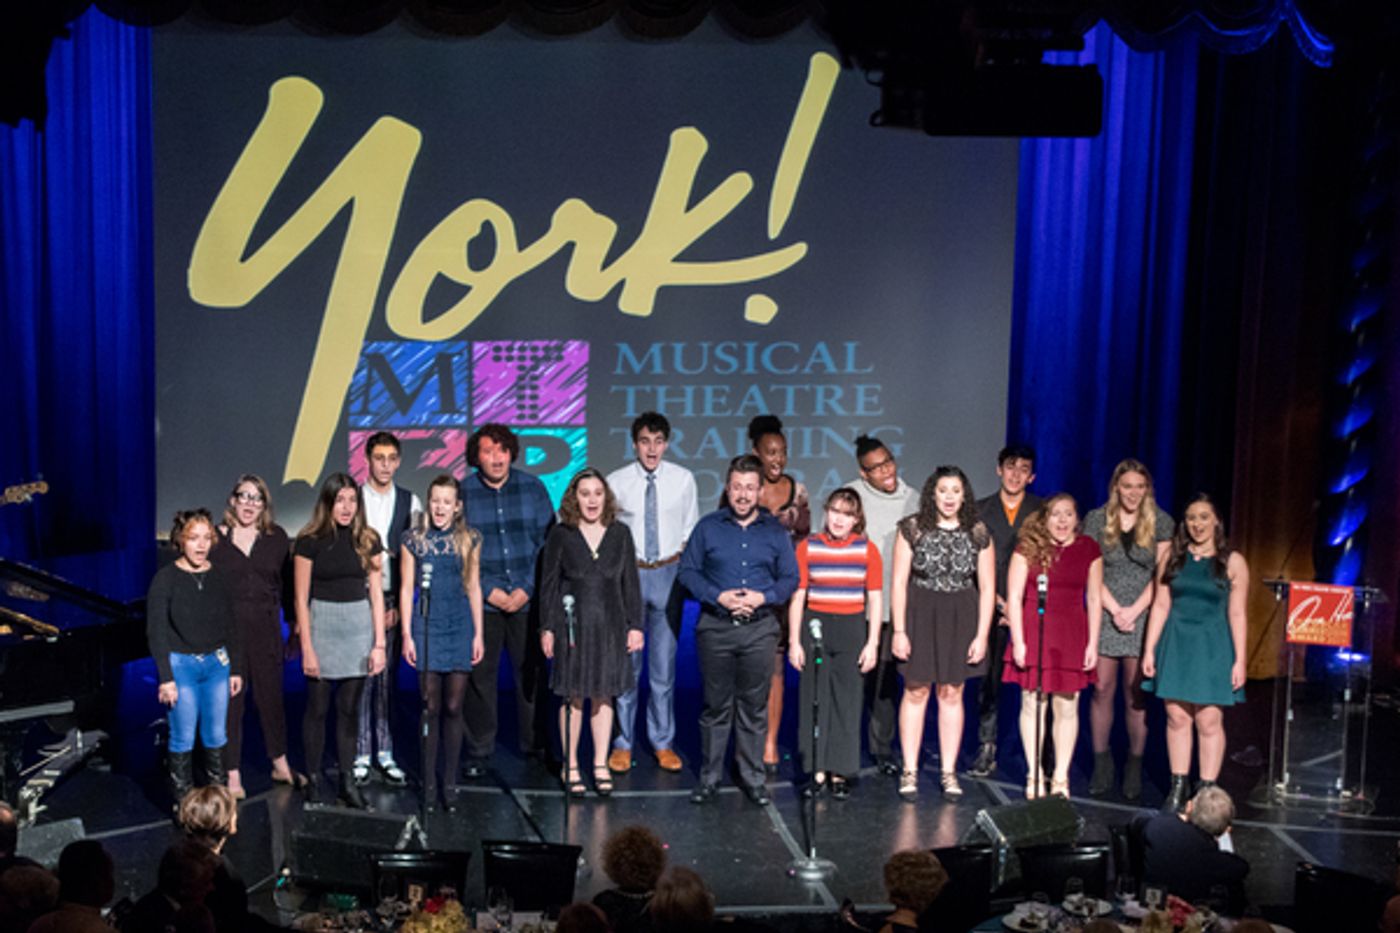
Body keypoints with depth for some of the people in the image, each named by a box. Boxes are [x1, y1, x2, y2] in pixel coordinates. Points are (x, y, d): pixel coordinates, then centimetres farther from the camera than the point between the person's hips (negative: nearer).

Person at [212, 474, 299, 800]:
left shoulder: (276, 538, 6)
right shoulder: (215, 538, 0)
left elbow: (288, 581, 9)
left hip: (266, 629, 2)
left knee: (271, 695, 11)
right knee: (230, 701, 3)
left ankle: (281, 765, 27)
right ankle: (232, 776, 12)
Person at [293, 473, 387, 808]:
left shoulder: (367, 539, 3)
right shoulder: (309, 541, -5)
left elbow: (376, 592, 4)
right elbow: (301, 598, -4)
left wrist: (379, 644, -1)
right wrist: (307, 649, -8)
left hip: (358, 626, 2)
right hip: (322, 625, -2)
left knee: (349, 707, 7)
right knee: (317, 707, 3)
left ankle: (347, 781, 12)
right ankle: (313, 780, 12)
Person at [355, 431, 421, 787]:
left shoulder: (410, 502, 5)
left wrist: (399, 606, -3)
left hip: (393, 601, 1)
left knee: (387, 677, 6)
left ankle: (385, 753, 14)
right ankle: (360, 754, 8)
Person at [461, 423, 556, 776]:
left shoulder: (532, 487, 3)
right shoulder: (462, 492, 0)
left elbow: (548, 542, 4)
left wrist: (527, 589, -5)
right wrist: (488, 590, -7)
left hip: (528, 599, 1)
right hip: (481, 601, -1)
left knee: (532, 672, 6)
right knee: (479, 675, 1)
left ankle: (535, 745, 21)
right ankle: (479, 752, 13)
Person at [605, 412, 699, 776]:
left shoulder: (683, 479, 2)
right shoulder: (616, 482, -2)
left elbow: (691, 529, 9)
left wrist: (685, 568, 2)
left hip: (669, 572, 1)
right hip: (628, 572, -1)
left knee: (665, 661, 7)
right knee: (626, 660, 2)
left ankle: (663, 742, 18)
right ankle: (623, 743, 13)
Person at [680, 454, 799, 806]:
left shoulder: (775, 531, 7)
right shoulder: (708, 527, 4)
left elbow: (790, 578, 9)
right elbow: (688, 571, 3)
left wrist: (762, 597, -9)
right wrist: (718, 596, -11)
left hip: (760, 629, 1)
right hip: (715, 628, -1)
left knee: (754, 707, 6)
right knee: (716, 706, 5)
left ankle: (753, 777, 17)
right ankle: (709, 777, 15)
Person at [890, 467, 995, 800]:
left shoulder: (978, 534, 0)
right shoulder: (912, 529, -4)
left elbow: (987, 588, 2)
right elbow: (899, 582, -3)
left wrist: (981, 635, -3)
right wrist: (899, 631, -7)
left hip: (960, 617, 1)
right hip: (919, 614, -1)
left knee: (951, 693, 8)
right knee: (916, 691, 4)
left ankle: (949, 772, 17)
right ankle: (909, 771, 13)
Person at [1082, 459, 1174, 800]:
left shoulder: (1161, 523, 4)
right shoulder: (1096, 520, 4)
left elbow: (1162, 575, 0)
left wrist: (1133, 611, -9)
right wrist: (1115, 610, -9)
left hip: (1143, 618, 0)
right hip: (1104, 616, 1)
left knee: (1136, 694, 1)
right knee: (1102, 690, 1)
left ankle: (1134, 768, 9)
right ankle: (1101, 764, 10)